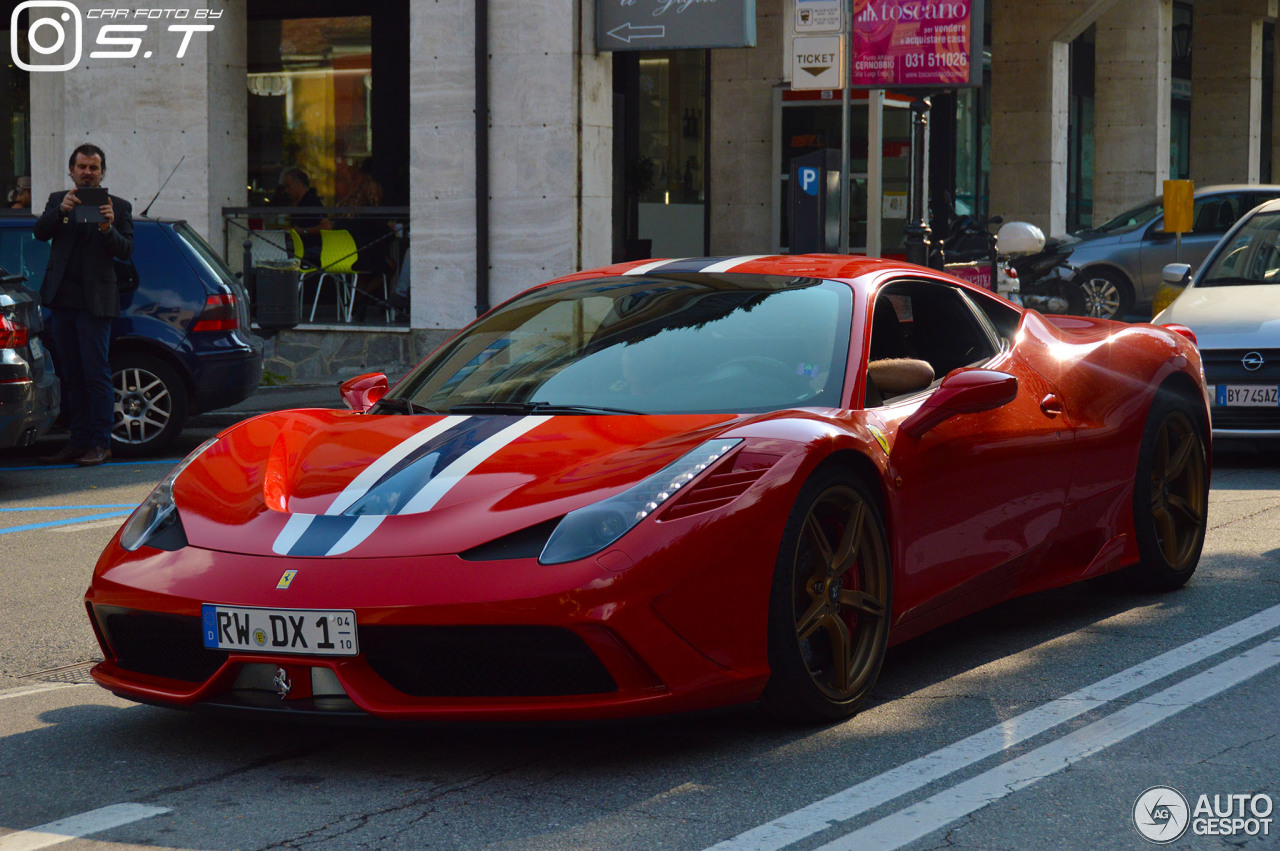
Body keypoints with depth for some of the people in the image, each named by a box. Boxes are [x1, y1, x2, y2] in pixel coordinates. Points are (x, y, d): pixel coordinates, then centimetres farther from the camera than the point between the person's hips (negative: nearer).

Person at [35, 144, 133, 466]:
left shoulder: (118, 207, 4)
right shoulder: (58, 200, 12)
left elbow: (126, 251, -4)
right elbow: (40, 232, -3)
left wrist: (109, 229, -23)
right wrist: (60, 211, -21)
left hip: (94, 301, -4)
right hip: (62, 300, 4)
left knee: (96, 375, -7)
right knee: (72, 376, 9)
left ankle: (100, 443, -3)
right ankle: (78, 441, 15)